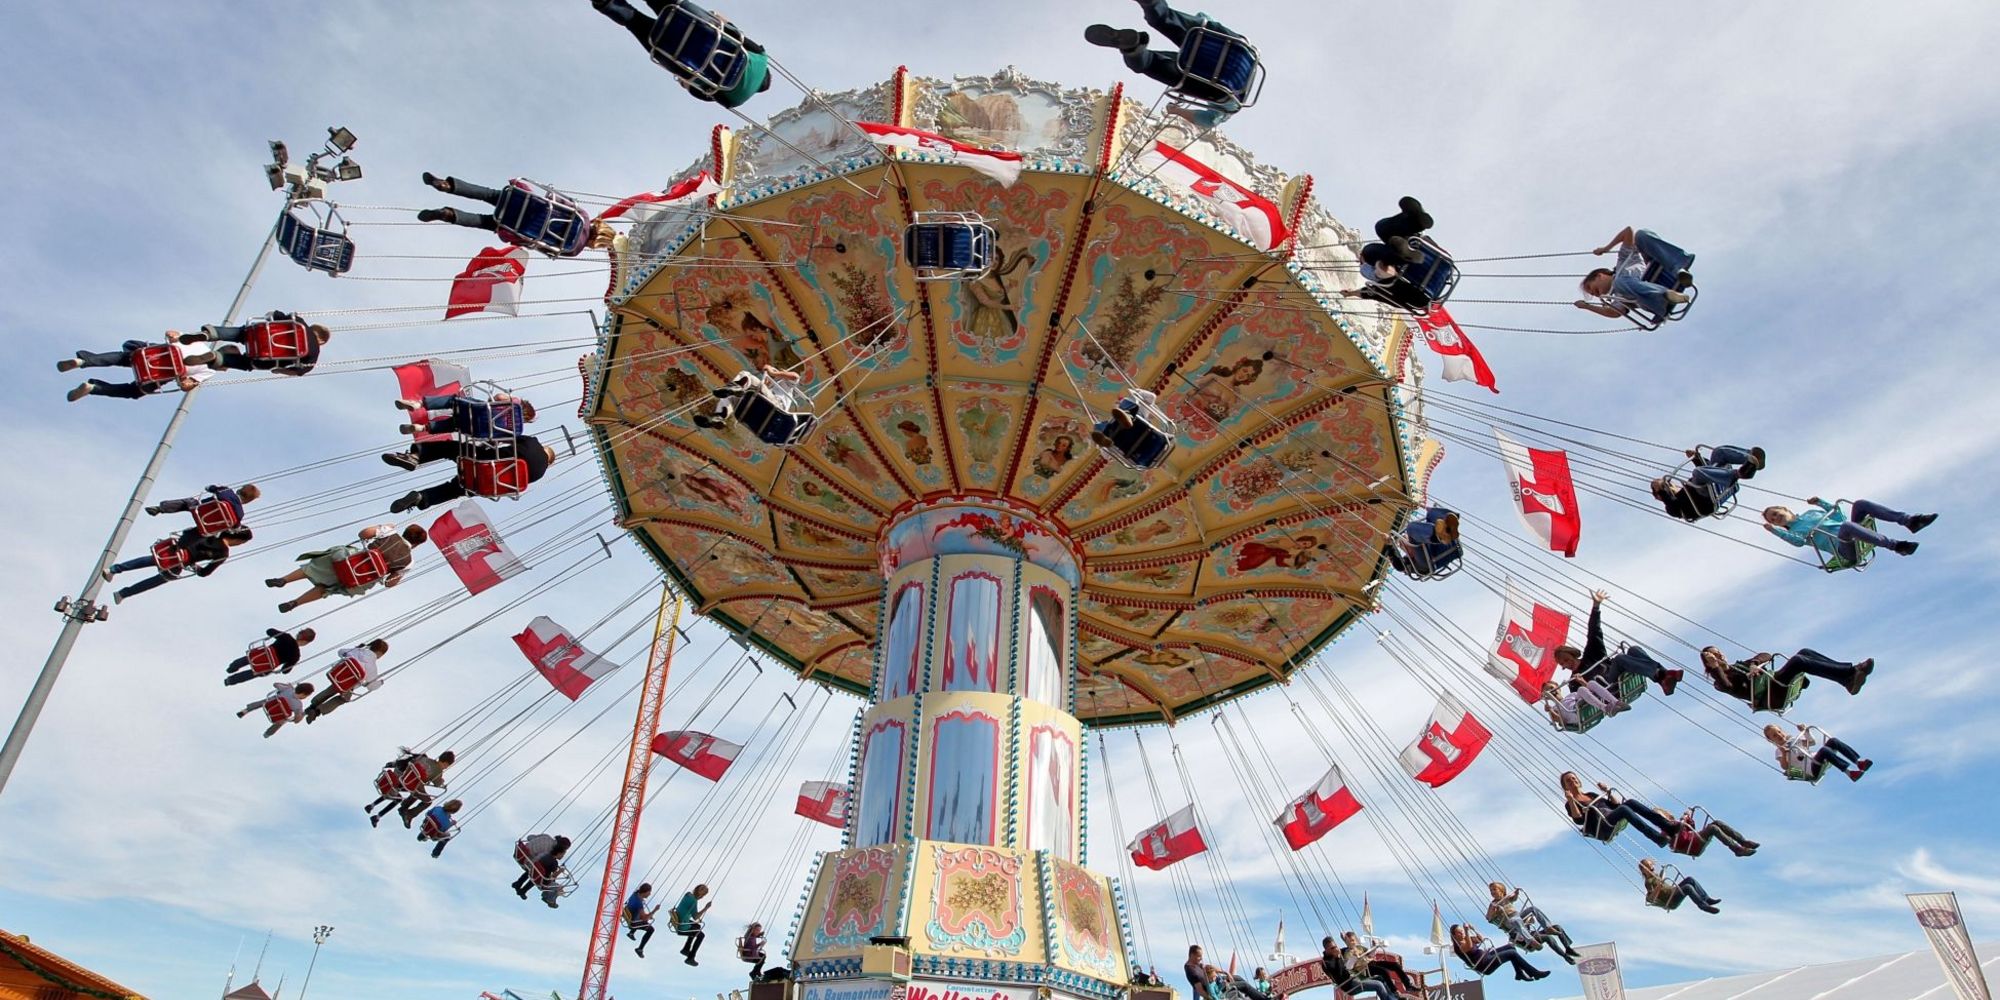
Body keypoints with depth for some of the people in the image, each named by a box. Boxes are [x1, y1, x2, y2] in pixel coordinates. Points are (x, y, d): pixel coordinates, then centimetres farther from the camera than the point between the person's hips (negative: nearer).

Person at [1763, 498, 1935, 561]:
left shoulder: (1810, 512, 31)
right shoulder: (1792, 531, 12)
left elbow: (1840, 515, 30)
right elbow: (1799, 541, -11)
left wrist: (1821, 502, 25)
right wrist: (1774, 530, -19)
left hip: (1851, 537, 7)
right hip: (1843, 548, -7)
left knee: (1861, 504, -11)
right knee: (1847, 525, -39)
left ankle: (1909, 520, -20)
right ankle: (1896, 545, -48)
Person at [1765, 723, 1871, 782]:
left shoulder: (1793, 740, 27)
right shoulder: (1779, 750, 6)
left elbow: (1812, 742, 35)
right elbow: (1784, 766, -8)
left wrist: (1806, 731, 22)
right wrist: (1783, 754, -25)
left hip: (1819, 760, 7)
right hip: (1812, 770, -7)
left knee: (1832, 741, -16)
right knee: (1823, 750, -36)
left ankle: (1859, 762, -28)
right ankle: (1849, 772, -47)